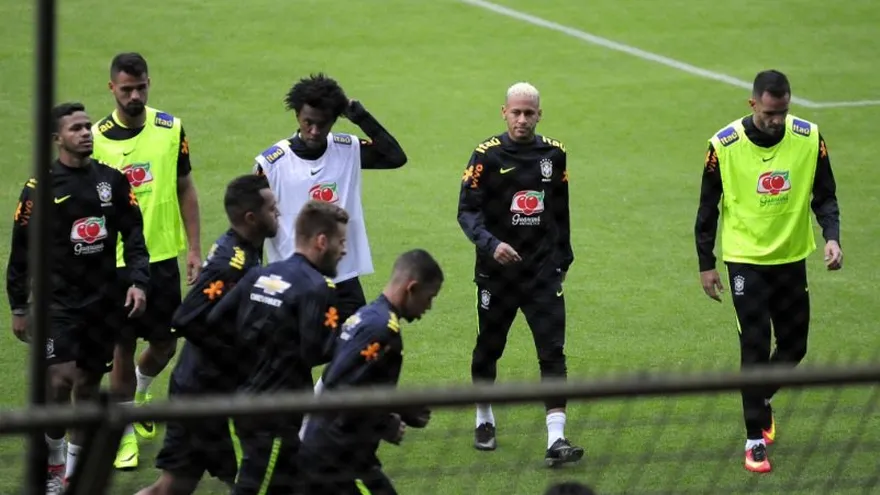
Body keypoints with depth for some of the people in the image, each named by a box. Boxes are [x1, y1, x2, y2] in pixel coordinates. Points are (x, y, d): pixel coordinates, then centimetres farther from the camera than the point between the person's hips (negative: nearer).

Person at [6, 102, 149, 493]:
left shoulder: (112, 180, 5)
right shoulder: (40, 188, -7)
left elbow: (133, 234, 9)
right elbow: (21, 250, -2)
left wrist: (138, 282, -5)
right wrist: (18, 306, 0)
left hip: (102, 301, 4)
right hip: (56, 301, -4)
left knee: (89, 385, 9)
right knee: (60, 381, -16)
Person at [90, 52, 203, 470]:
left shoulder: (171, 129, -1)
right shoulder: (97, 138, -8)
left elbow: (185, 189, 7)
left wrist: (194, 249, 2)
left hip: (163, 255, 3)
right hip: (116, 261, -2)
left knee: (166, 342, 11)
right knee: (123, 348, 2)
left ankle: (140, 393, 43)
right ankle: (125, 435, 17)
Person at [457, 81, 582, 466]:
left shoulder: (553, 153, 5)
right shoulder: (487, 156, -7)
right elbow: (467, 210, -12)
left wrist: (563, 258, 17)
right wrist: (490, 243, -28)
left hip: (543, 272, 2)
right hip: (496, 271, -2)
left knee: (553, 352, -10)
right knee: (488, 349, 14)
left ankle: (556, 439, -14)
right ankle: (484, 421, 36)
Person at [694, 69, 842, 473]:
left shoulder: (809, 139, -7)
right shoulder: (724, 146, -12)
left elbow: (824, 196, 2)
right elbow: (708, 207, -2)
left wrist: (831, 236, -15)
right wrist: (706, 265, 0)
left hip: (792, 258, 3)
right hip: (746, 259, -3)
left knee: (794, 345, 10)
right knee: (755, 346, -7)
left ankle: (760, 398, 40)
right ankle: (755, 439, 2)